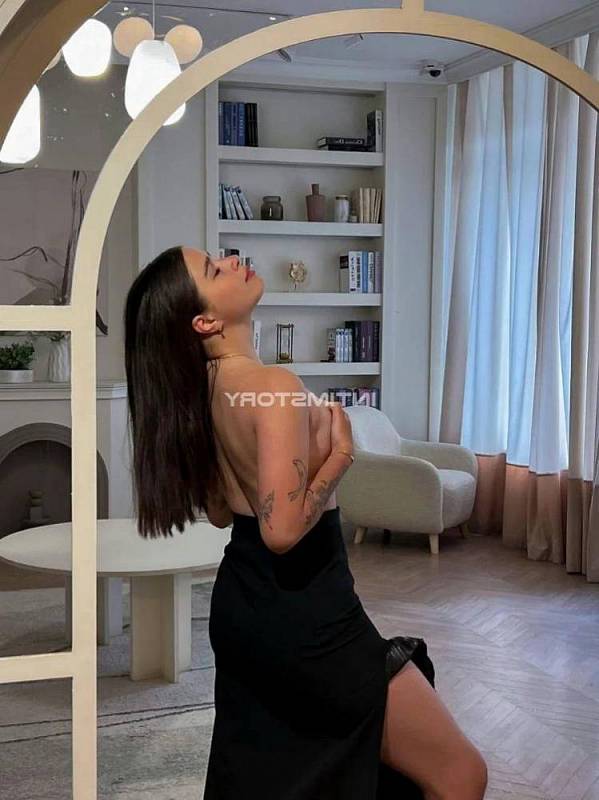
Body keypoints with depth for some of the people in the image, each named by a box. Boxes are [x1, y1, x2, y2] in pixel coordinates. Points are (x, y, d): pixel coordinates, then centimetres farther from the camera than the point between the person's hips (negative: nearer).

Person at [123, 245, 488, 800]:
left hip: (241, 604, 9)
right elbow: (283, 529, -30)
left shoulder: (203, 390, 3)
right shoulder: (274, 386, -23)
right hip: (303, 615, -9)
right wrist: (341, 454, -16)